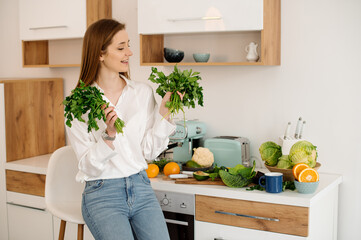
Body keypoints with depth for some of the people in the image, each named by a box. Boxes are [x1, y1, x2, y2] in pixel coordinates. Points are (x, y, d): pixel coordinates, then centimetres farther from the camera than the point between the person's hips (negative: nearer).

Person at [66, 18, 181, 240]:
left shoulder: (143, 92, 3)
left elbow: (149, 151, 3)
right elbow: (89, 167, -8)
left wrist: (164, 113, -6)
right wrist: (108, 134, -23)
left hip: (141, 188, 3)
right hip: (102, 195, -3)